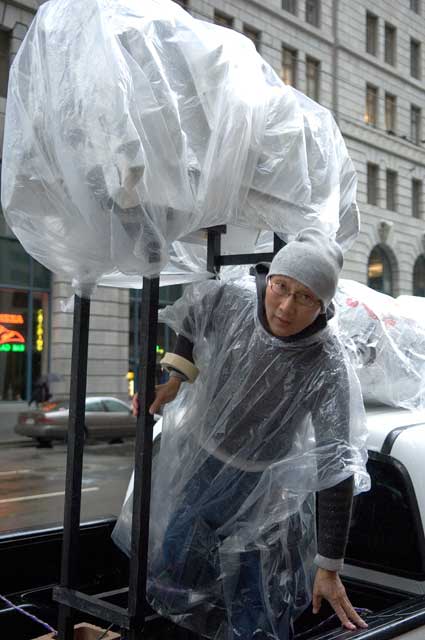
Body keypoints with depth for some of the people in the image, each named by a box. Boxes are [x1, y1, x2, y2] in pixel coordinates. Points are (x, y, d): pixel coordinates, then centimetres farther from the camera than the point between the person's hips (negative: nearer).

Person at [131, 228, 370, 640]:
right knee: (171, 566, 19)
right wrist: (175, 380, -7)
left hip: (260, 480, -4)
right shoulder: (230, 302, -24)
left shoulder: (326, 368, -33)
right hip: (200, 455, 4)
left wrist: (330, 568, -28)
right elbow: (191, 316, 3)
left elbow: (336, 469, -30)